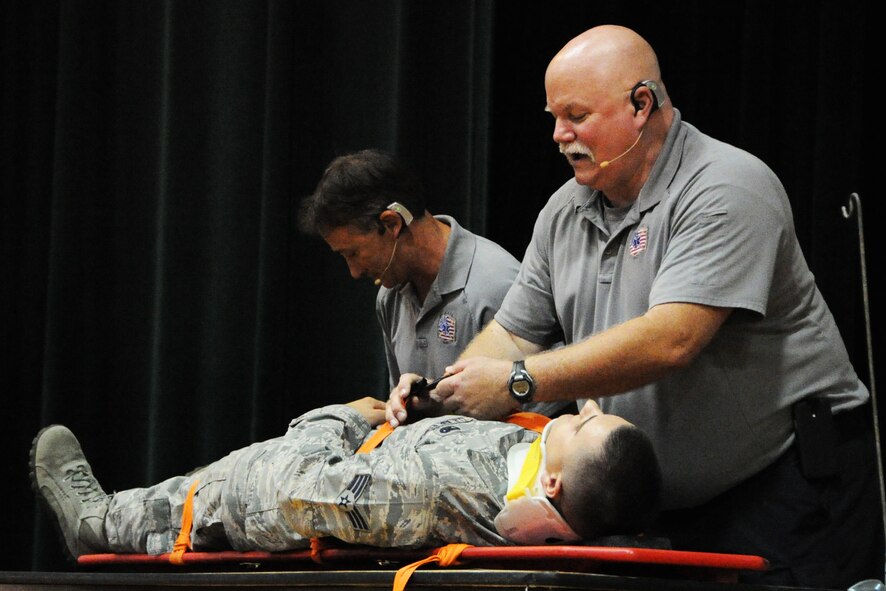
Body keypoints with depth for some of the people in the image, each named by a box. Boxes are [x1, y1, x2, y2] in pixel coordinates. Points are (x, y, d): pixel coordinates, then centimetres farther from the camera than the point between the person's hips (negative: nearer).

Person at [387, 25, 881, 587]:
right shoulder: (564, 213, 10)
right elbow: (514, 332, 13)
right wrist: (437, 390, -9)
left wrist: (519, 384, -28)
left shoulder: (727, 190, -17)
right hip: (670, 504, 7)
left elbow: (669, 341, -28)